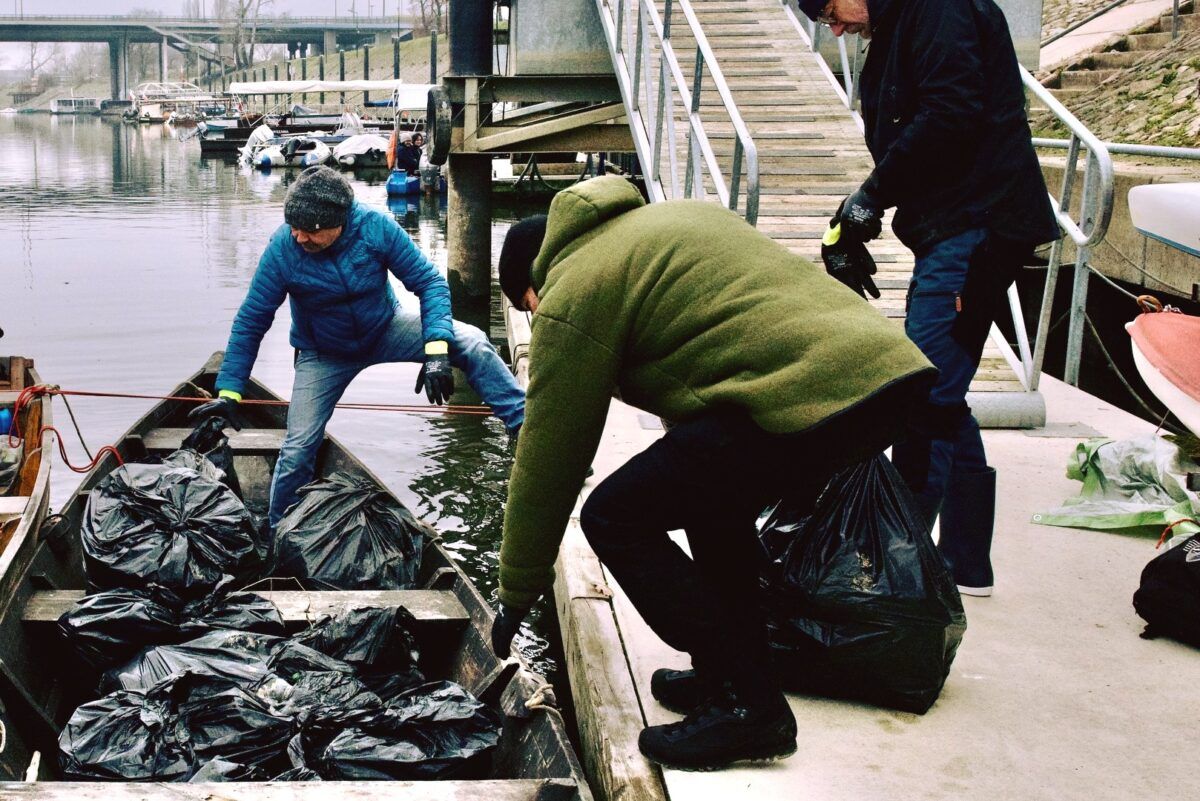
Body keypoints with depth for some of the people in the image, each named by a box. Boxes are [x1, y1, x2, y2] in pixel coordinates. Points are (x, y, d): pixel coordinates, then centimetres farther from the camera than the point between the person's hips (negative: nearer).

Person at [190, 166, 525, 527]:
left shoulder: (375, 227, -27)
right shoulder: (282, 248, -26)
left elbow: (429, 282, -21)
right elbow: (250, 322, -18)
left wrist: (436, 350, -34)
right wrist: (228, 393, -20)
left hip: (384, 331, 1)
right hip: (324, 356, 0)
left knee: (470, 343, -20)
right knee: (298, 449, -6)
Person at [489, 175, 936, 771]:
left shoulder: (571, 299, 4)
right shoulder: (671, 215, 29)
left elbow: (547, 463, 7)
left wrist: (517, 596, 18)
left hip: (808, 397, -10)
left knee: (615, 518, 2)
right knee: (711, 488, 29)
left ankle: (746, 706, 6)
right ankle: (733, 675, 29)